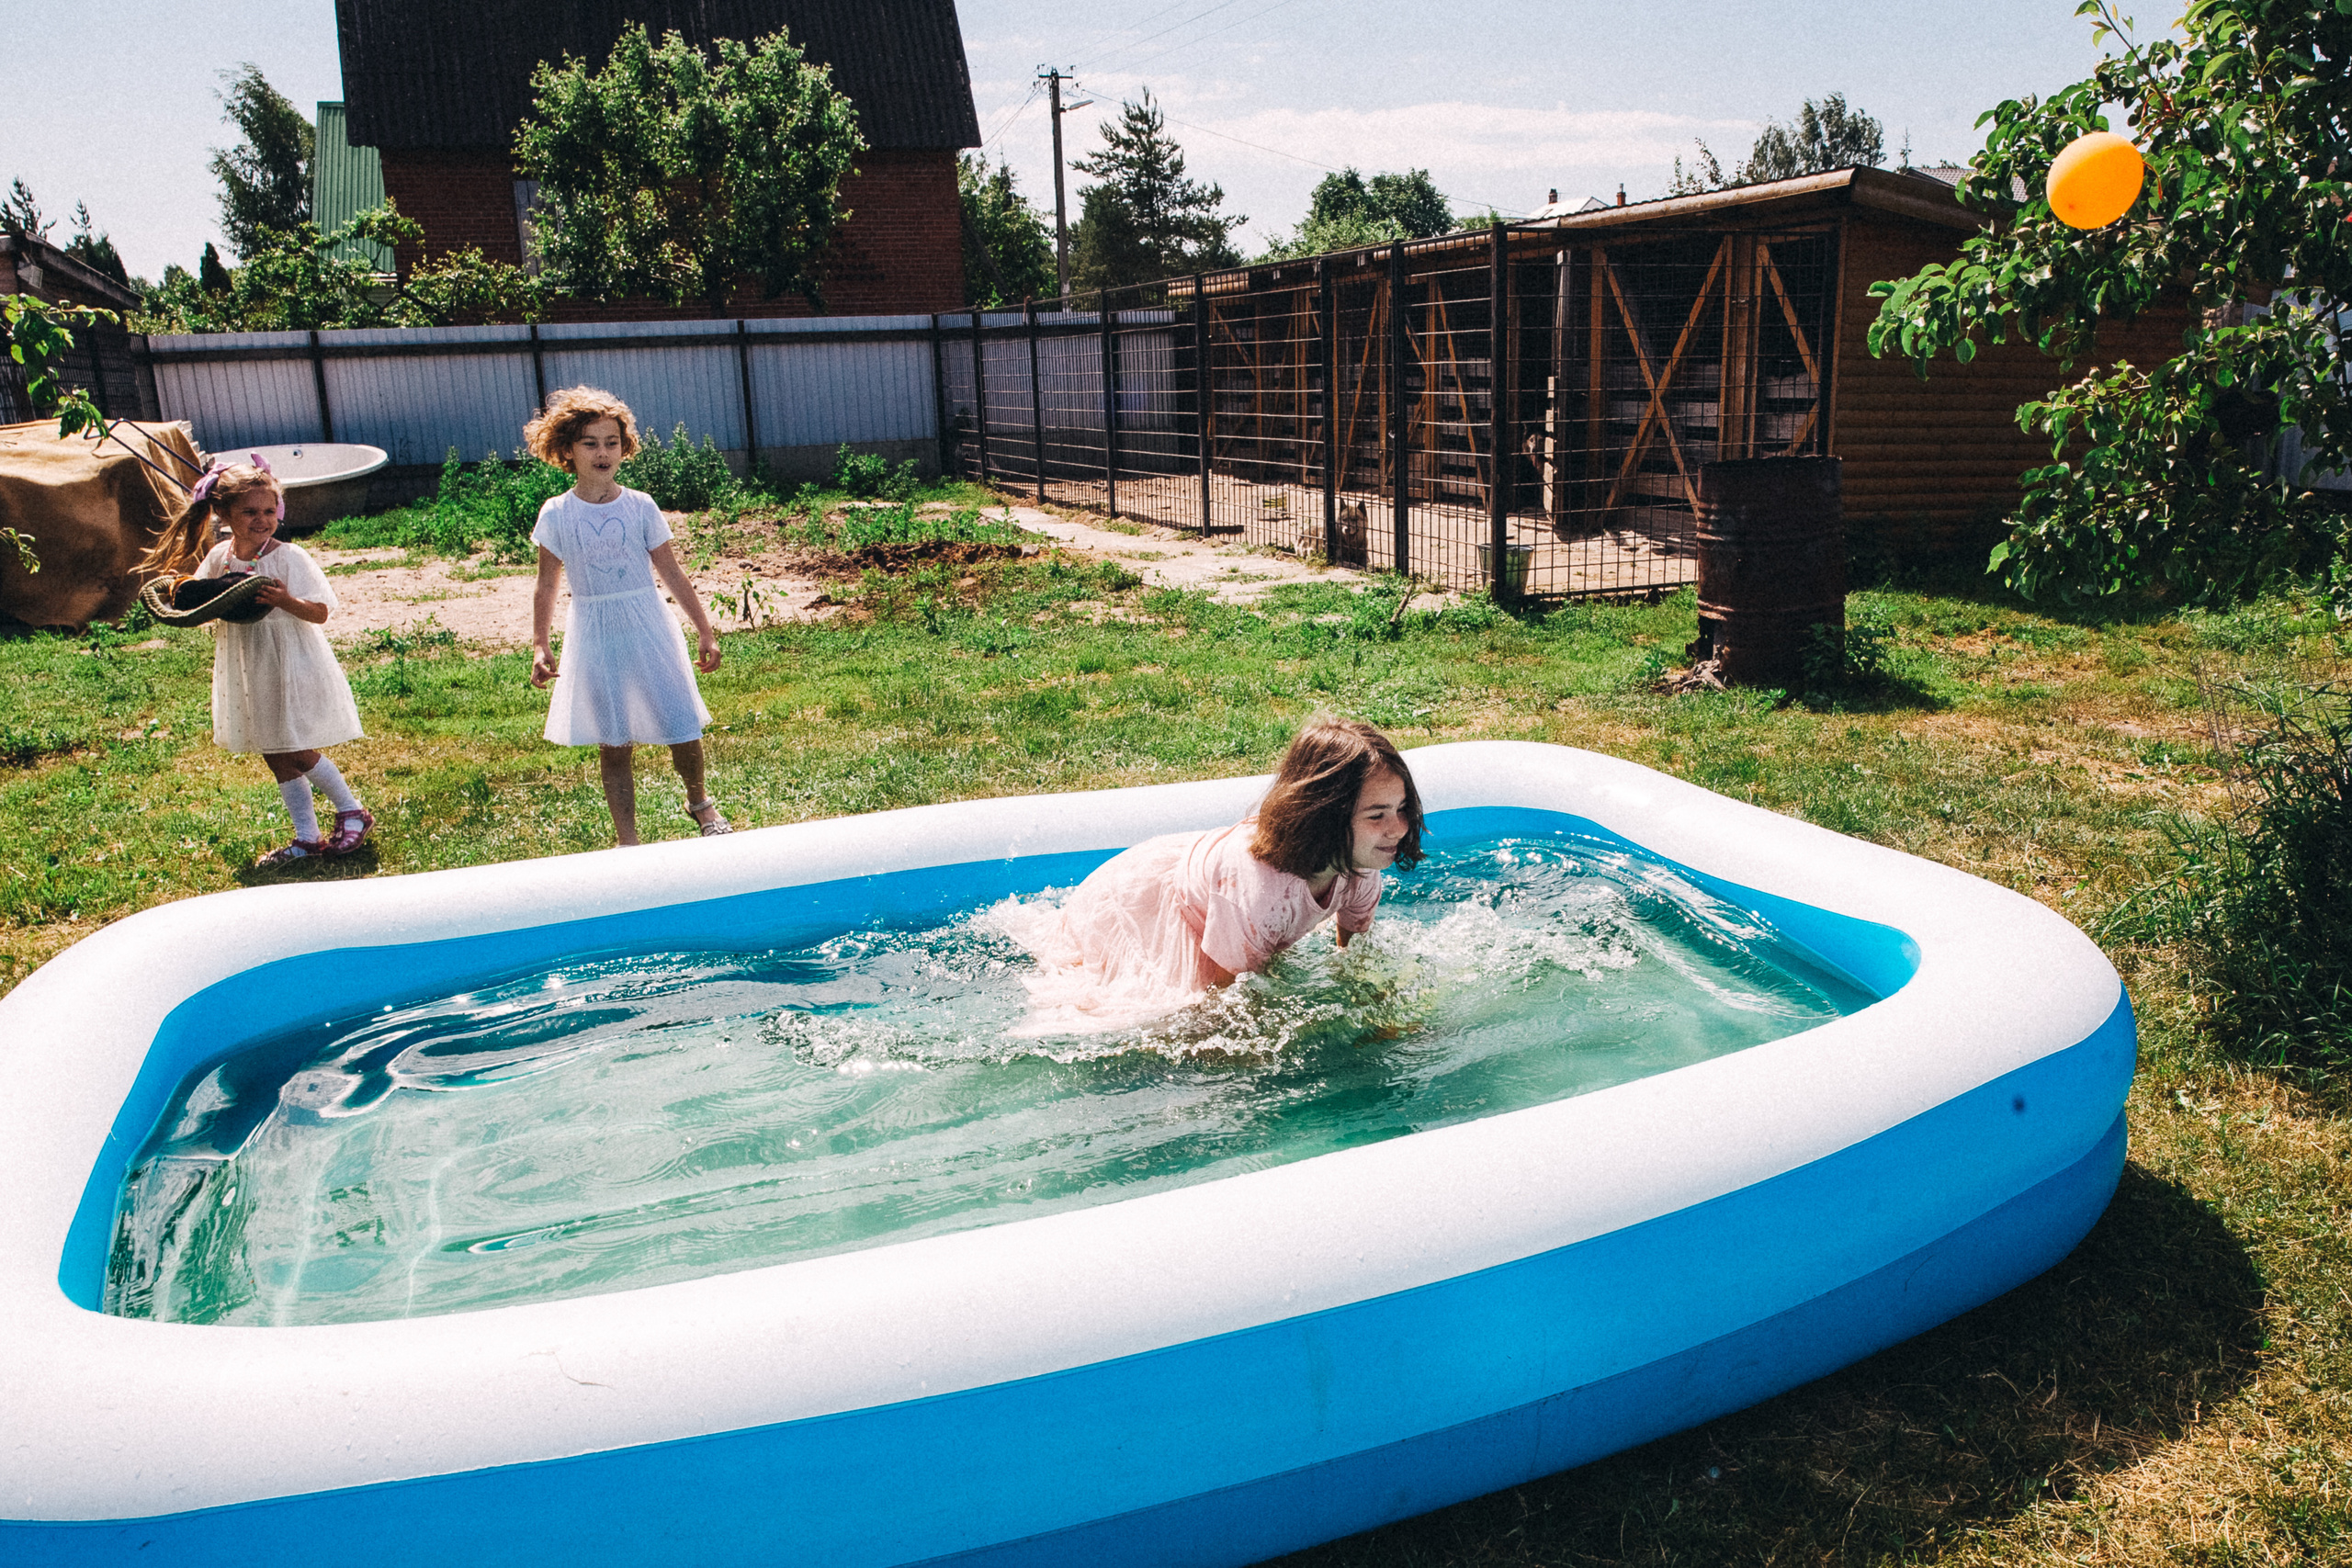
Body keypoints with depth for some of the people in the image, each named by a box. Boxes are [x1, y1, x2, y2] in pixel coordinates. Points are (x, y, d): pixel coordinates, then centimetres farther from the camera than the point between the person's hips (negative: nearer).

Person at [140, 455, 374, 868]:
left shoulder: (289, 557, -14)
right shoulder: (218, 558, 1)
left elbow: (320, 613, -14)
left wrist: (286, 601, -31)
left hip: (291, 670, -6)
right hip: (249, 675, 6)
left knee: (298, 753, -4)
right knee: (277, 759, 11)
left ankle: (352, 812, 17)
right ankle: (307, 838, 22)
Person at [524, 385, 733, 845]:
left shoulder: (640, 507, -4)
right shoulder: (557, 515, -3)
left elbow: (672, 574, 2)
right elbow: (547, 587, 4)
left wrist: (705, 631, 3)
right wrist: (539, 647, 1)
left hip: (647, 628, 0)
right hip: (595, 637, 0)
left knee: (682, 728, 2)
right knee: (613, 745, 6)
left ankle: (698, 801, 32)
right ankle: (627, 838, 17)